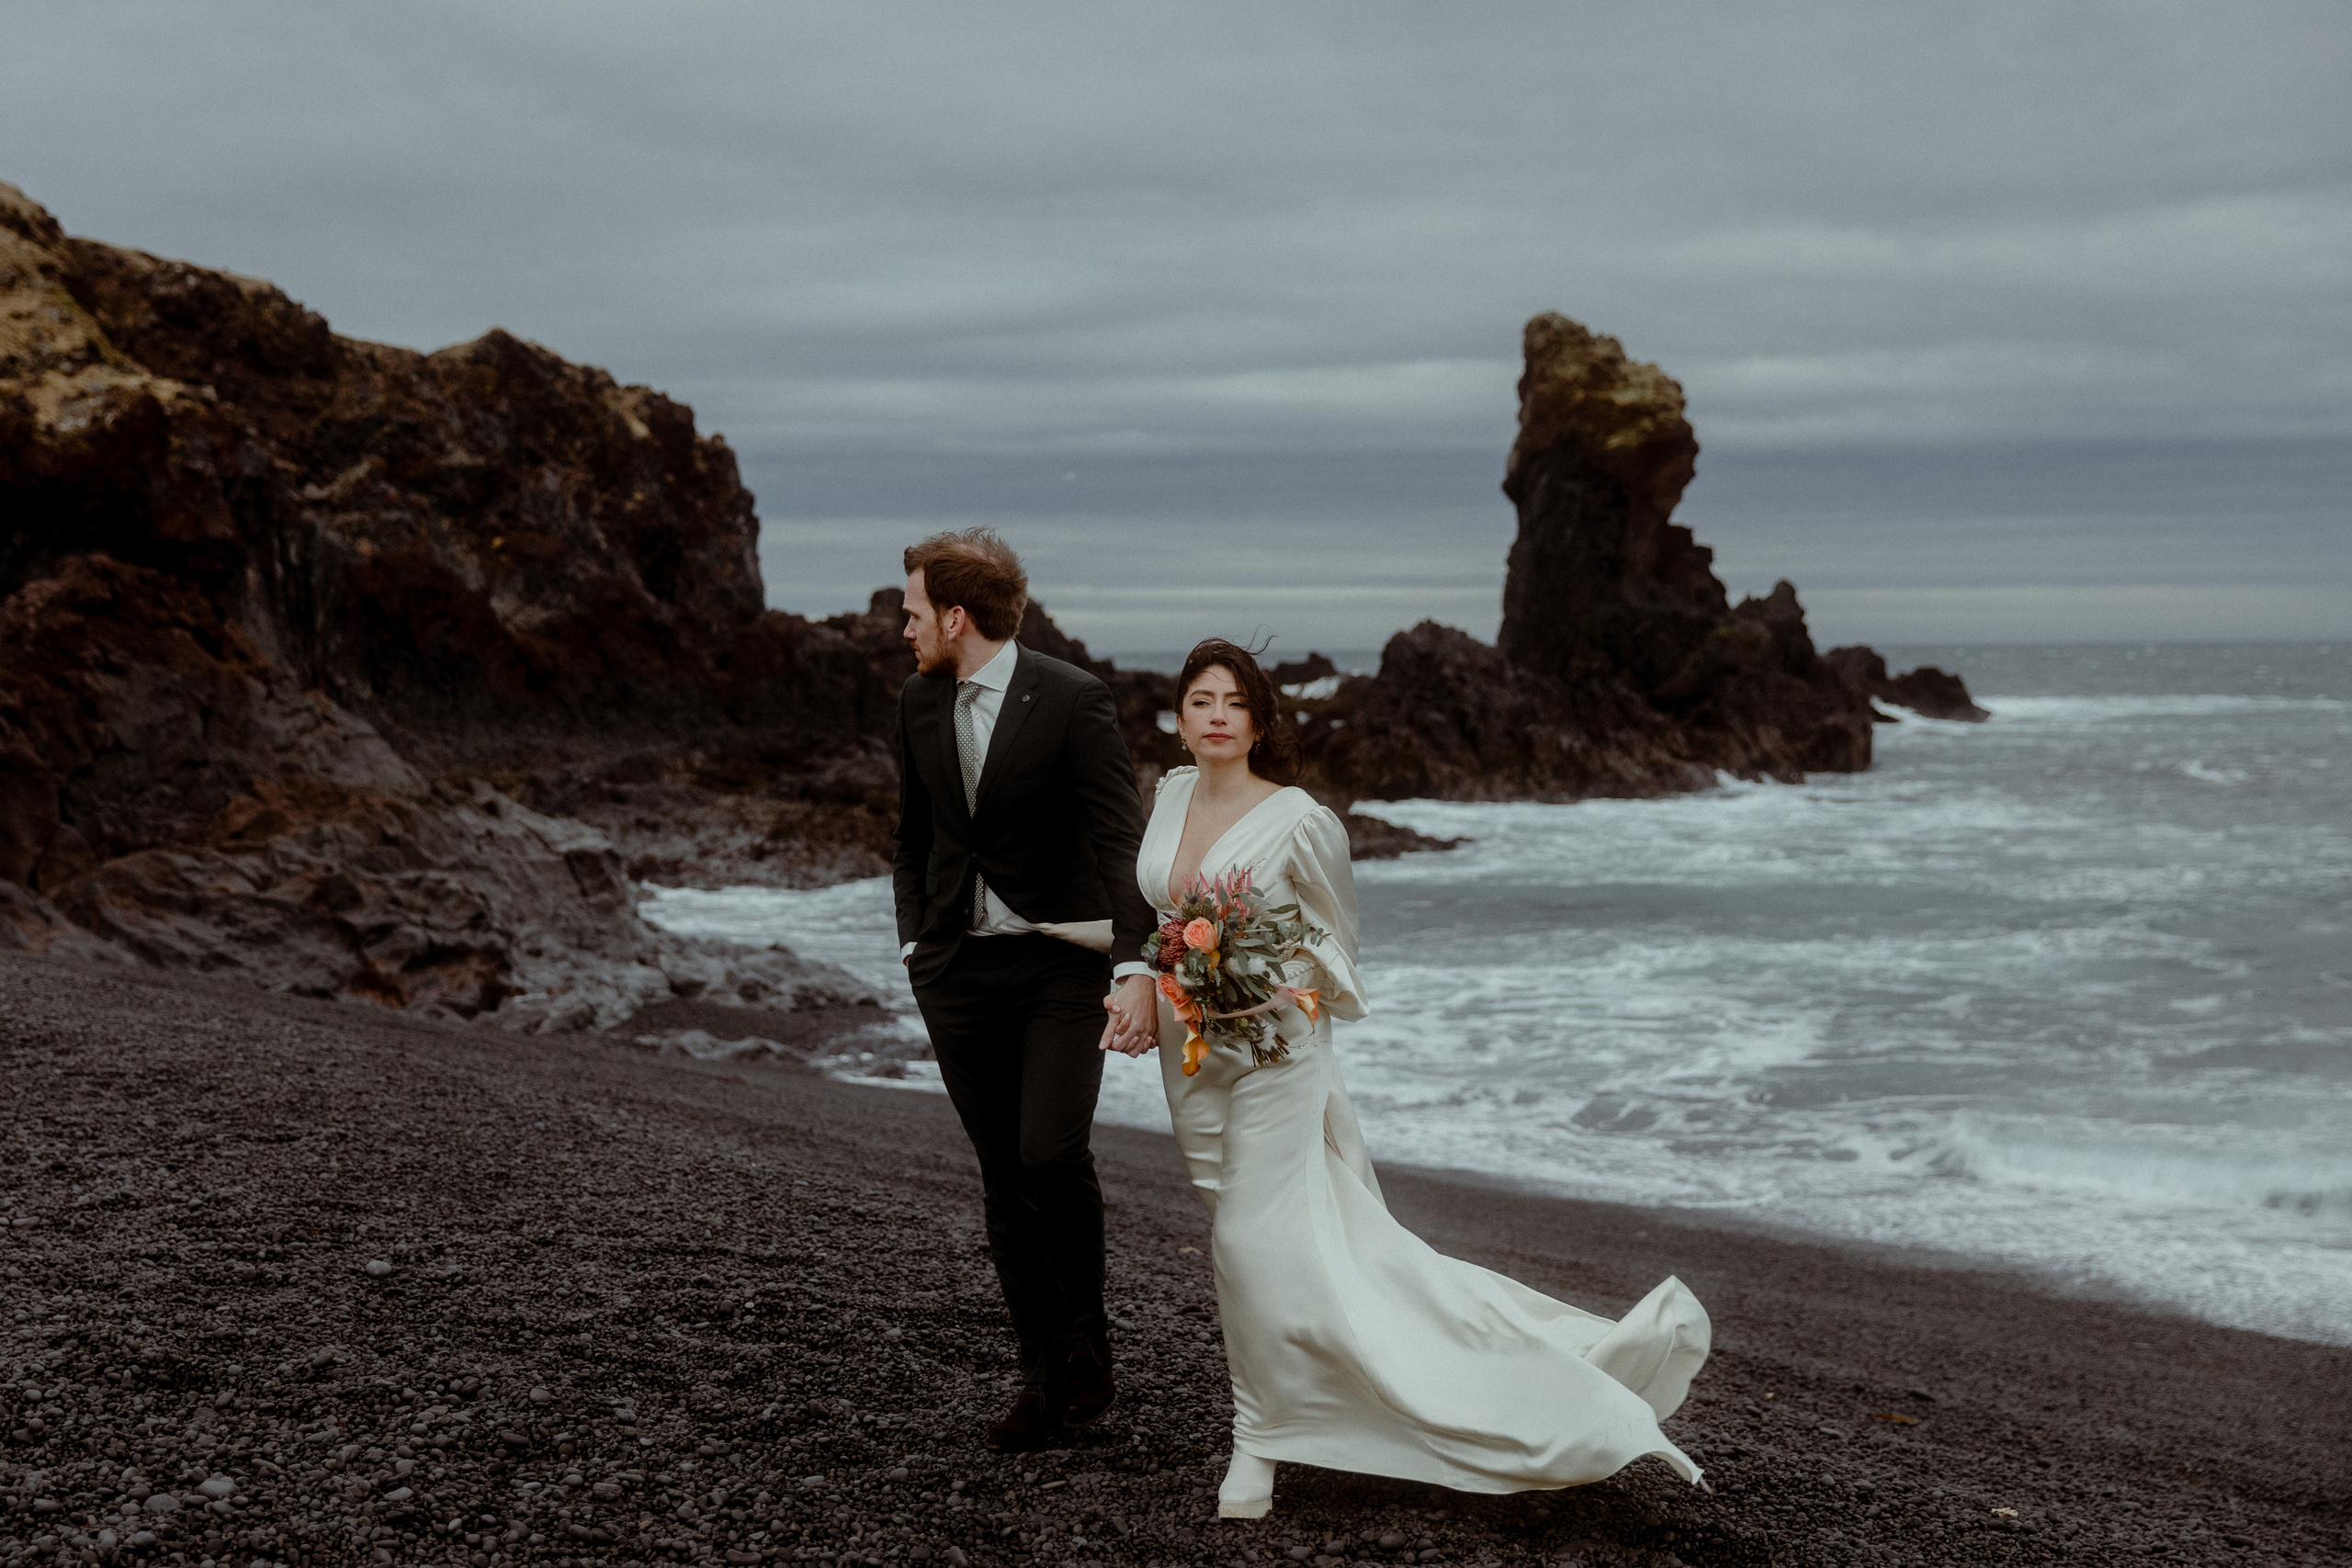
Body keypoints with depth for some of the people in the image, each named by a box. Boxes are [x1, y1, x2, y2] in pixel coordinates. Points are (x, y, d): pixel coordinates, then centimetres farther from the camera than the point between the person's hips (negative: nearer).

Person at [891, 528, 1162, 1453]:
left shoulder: (1073, 702, -12)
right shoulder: (920, 702, 5)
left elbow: (1123, 841, -17)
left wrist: (1138, 966, -25)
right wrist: (915, 943, 12)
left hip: (1059, 963, -5)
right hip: (957, 970, 5)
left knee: (1052, 1154, -17)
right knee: (1003, 1177, 6)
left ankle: (1085, 1330, 9)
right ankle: (1046, 1378, 15)